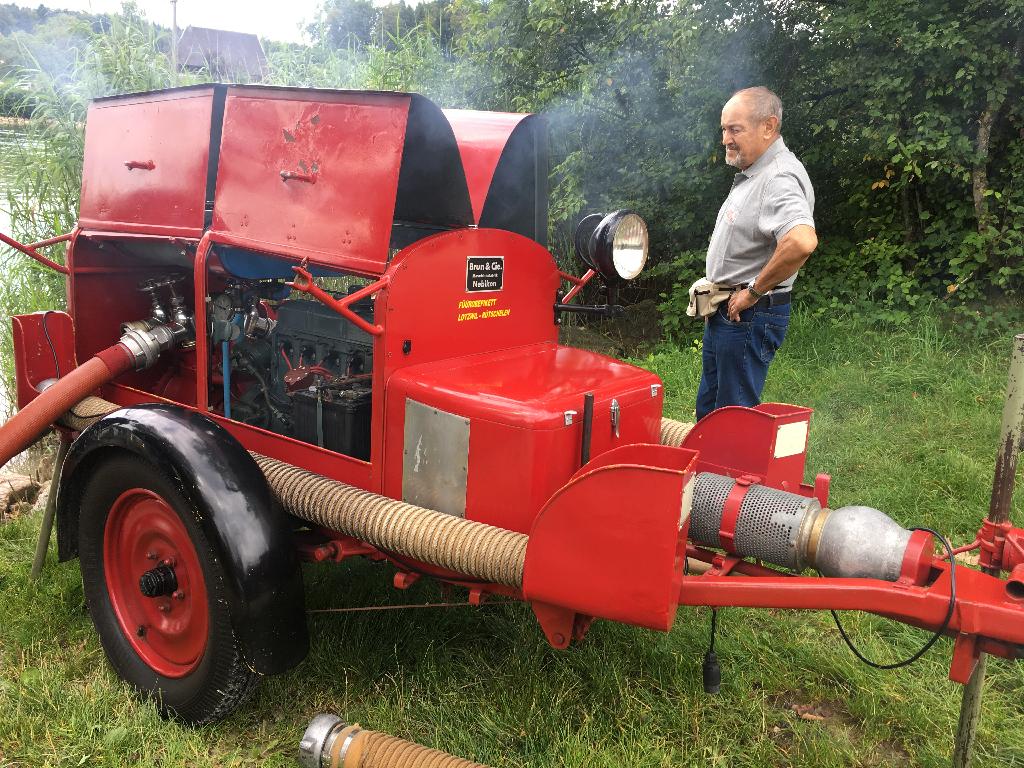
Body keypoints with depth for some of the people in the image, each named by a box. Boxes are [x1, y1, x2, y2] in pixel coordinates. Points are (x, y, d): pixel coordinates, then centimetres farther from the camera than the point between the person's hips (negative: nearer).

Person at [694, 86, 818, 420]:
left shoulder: (780, 179, -22)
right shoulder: (751, 173, 12)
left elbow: (802, 242, -40)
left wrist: (753, 291, -26)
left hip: (749, 317, -10)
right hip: (726, 313, 10)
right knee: (708, 409, 19)